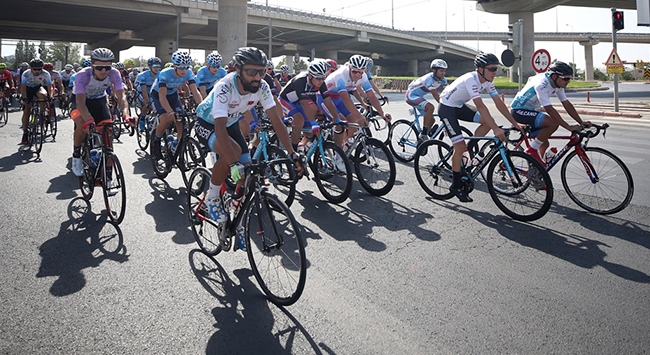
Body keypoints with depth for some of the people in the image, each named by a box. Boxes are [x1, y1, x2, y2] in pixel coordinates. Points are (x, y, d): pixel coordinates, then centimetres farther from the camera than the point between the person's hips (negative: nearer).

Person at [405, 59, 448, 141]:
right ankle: (423, 135, -26)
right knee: (430, 107, -32)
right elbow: (436, 96, -32)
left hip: (419, 96, 9)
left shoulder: (442, 80, -5)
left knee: (431, 120, 4)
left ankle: (421, 140, 20)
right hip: (411, 95, -9)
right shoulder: (429, 79, -30)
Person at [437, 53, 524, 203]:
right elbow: (480, 106, -39)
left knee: (488, 122, -9)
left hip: (459, 106, 8)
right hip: (446, 108, -8)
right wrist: (496, 129, -43)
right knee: (460, 146, -12)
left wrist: (515, 123, -11)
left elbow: (499, 103, -6)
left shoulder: (487, 81, -7)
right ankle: (456, 186, -1)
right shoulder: (471, 79, -31)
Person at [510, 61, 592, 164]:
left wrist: (581, 122, -7)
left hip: (531, 110, 9)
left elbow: (567, 104, 2)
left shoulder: (558, 85, -1)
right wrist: (569, 127, -33)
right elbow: (549, 109, -32)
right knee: (553, 123, -26)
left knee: (544, 143, 9)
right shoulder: (541, 85, -28)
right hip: (519, 110, -9)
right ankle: (532, 150, -12)